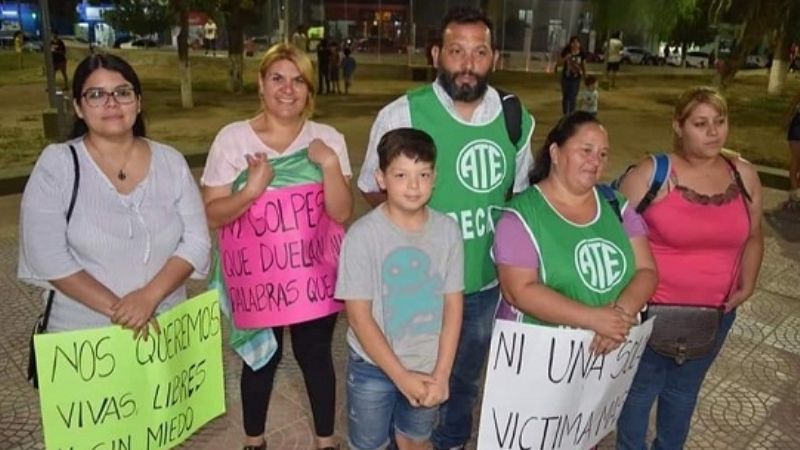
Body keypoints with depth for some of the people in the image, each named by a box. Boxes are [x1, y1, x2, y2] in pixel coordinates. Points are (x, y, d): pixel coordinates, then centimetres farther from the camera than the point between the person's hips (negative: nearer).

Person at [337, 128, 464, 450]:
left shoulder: (448, 230, -9)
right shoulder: (362, 235, -19)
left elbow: (453, 306, -4)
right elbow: (359, 316, -16)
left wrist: (441, 374, -8)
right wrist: (401, 376, -16)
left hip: (427, 366, 3)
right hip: (373, 366, -2)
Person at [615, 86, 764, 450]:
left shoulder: (744, 176, -1)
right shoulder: (650, 174, -15)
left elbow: (753, 237, 12)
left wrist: (746, 286, 4)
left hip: (715, 313, 4)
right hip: (652, 309, -4)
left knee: (684, 388, 23)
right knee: (641, 388, 13)